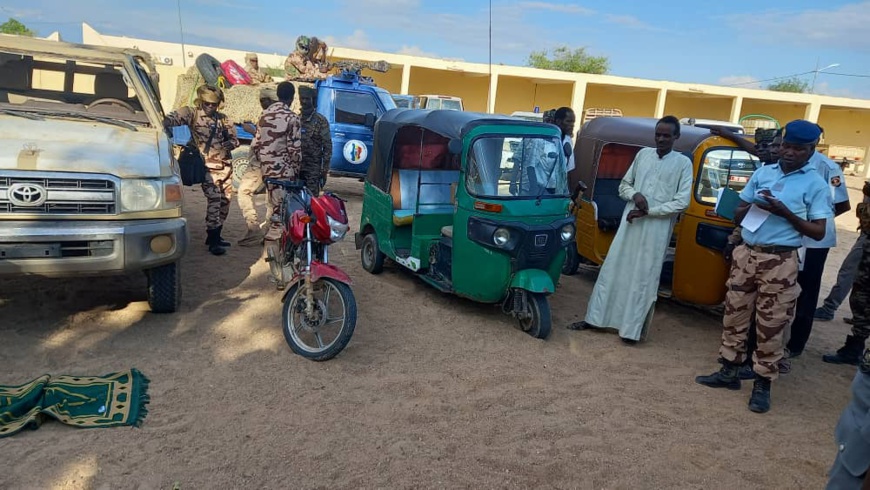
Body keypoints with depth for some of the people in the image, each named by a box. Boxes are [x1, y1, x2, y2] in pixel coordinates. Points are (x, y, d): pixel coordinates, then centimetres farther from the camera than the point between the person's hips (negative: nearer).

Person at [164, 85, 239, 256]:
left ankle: (215, 235, 26)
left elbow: (234, 139, 14)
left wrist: (227, 145, -8)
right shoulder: (192, 114, 0)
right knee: (214, 199, -14)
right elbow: (175, 118, -17)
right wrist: (161, 123, -37)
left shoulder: (223, 119, 14)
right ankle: (213, 241, -9)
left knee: (225, 200, 11)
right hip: (208, 165, -6)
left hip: (225, 164, 6)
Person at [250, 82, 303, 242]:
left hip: (267, 167, 7)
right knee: (282, 207, -2)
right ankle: (275, 232, -2)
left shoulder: (265, 114, 9)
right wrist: (297, 169, -2)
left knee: (274, 203, 16)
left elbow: (256, 144, 10)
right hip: (283, 170, -7)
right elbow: (294, 149, -12)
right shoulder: (291, 118, -11)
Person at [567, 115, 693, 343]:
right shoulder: (643, 154, 11)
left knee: (644, 280, 0)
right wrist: (635, 195, -7)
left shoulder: (683, 163, 1)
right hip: (629, 223, 4)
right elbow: (624, 185, 16)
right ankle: (594, 318, 15)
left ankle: (632, 329, 9)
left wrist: (648, 212, -13)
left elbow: (682, 202, -6)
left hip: (656, 230, -4)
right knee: (612, 270, 6)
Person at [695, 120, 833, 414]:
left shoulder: (815, 185, -3)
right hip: (746, 254, 5)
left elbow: (819, 232, -5)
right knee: (734, 313, 10)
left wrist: (785, 213, -17)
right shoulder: (762, 173, 8)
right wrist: (754, 205, -10)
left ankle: (762, 384, 14)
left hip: (780, 262, -4)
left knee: (771, 325, 2)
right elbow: (738, 215, 12)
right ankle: (729, 372, 23)